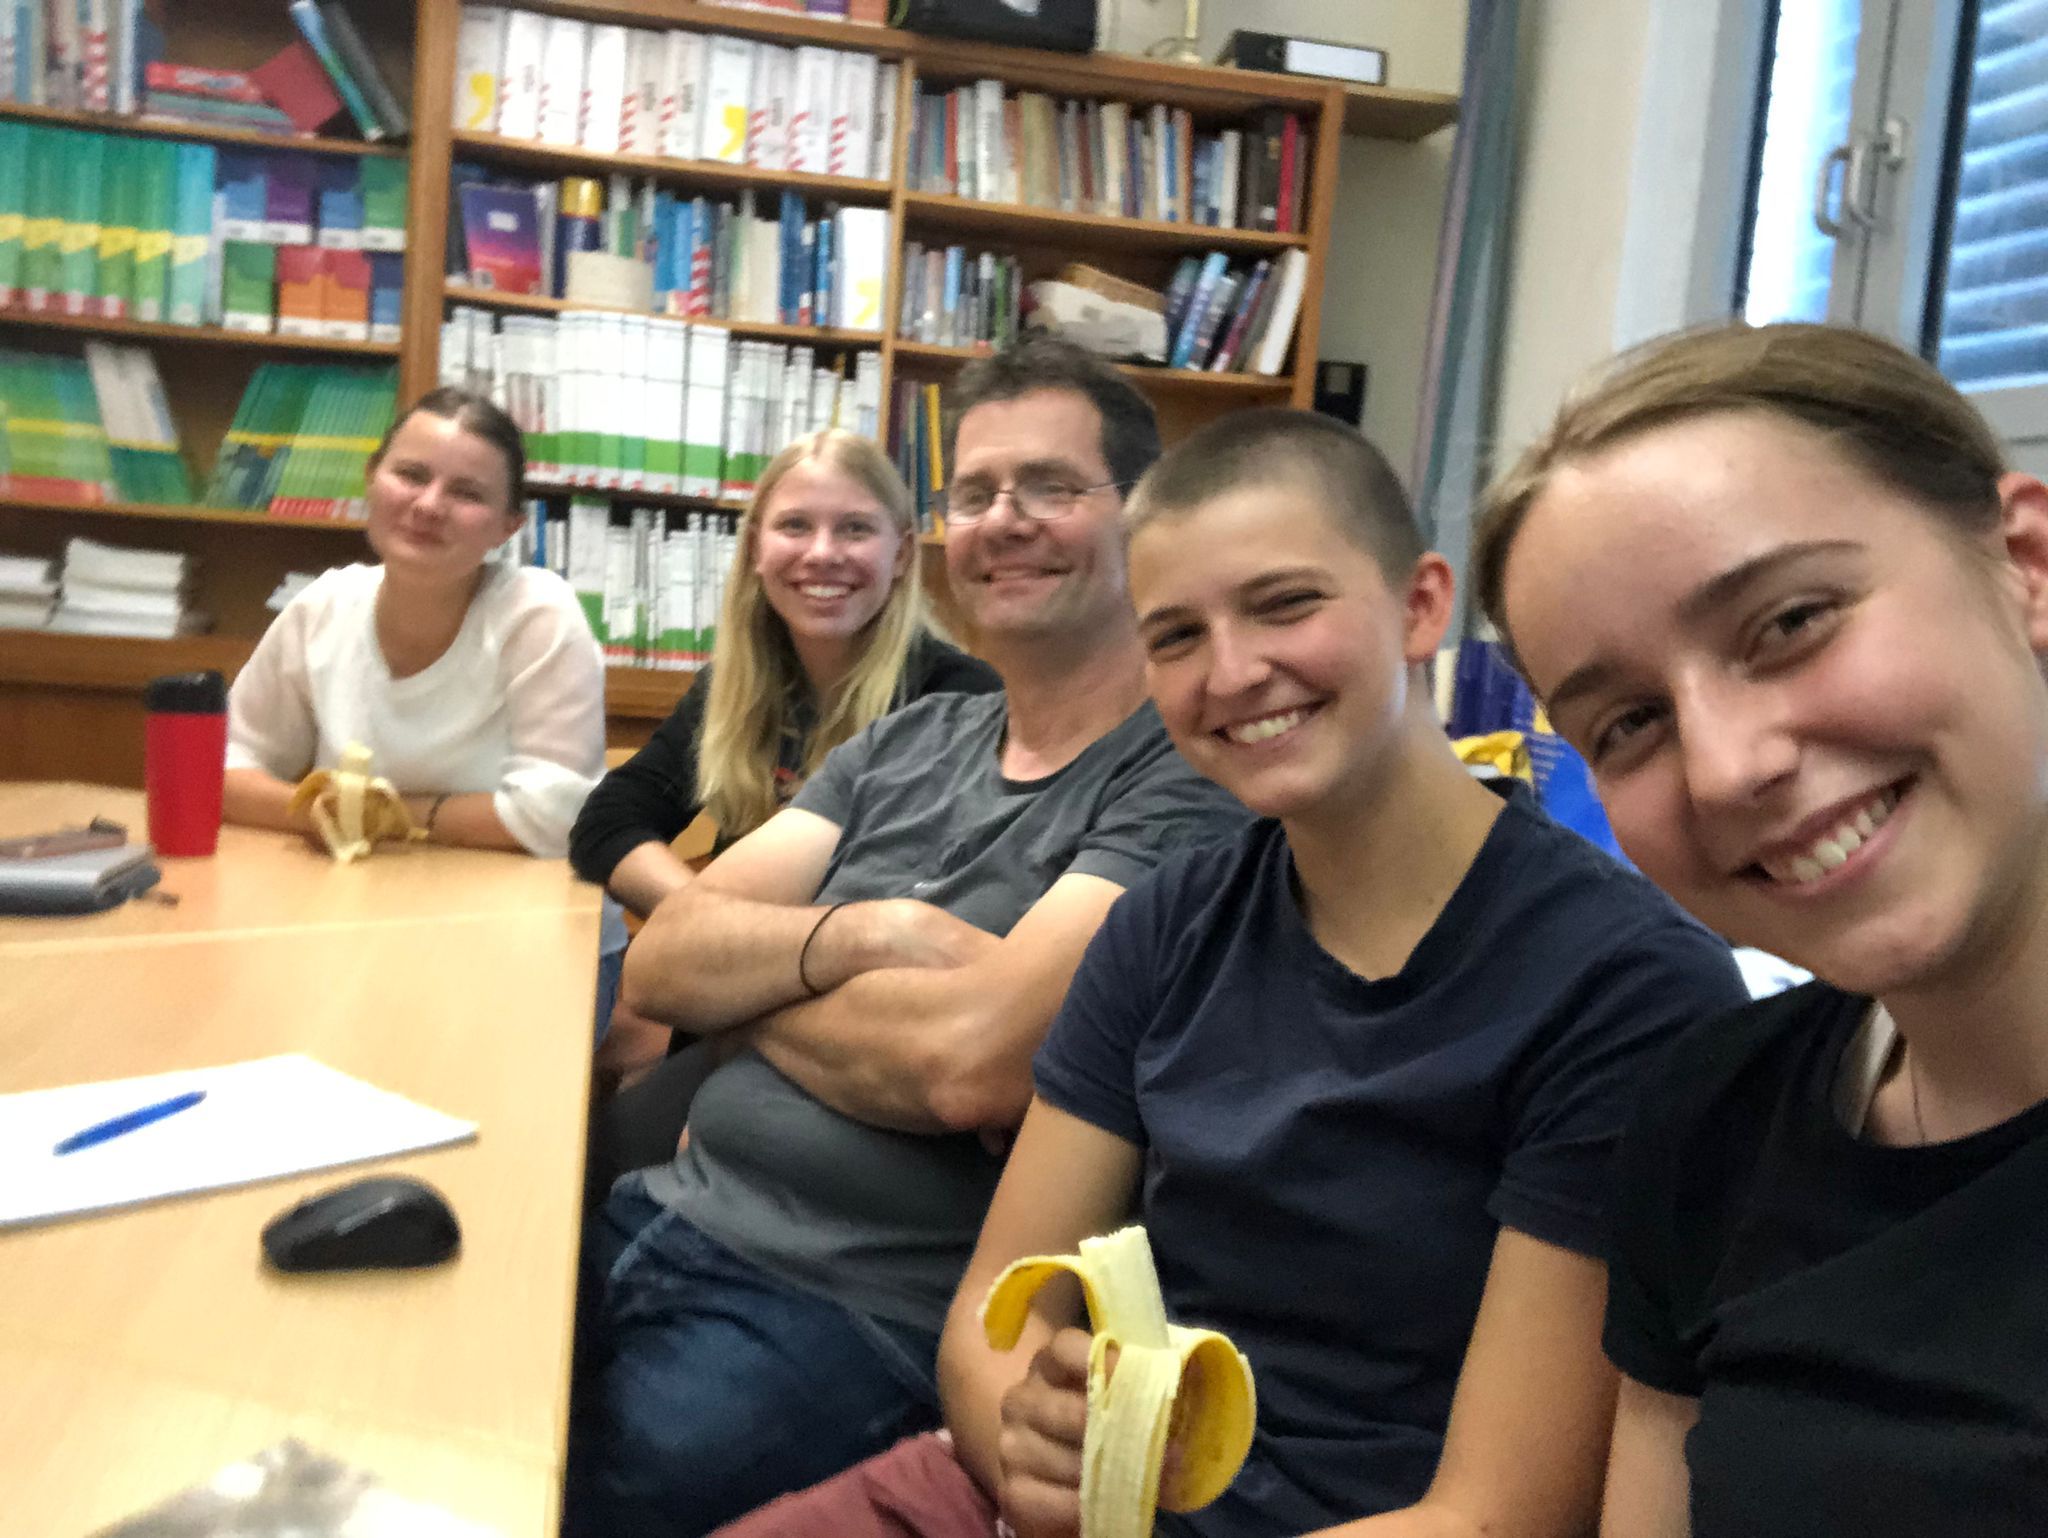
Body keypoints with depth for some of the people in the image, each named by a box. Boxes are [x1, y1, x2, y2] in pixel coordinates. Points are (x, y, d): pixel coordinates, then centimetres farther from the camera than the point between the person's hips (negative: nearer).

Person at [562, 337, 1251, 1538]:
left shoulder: (1184, 784, -11)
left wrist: (745, 983, -4)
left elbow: (972, 1063, -22)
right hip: (664, 1218, 7)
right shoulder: (910, 741, 12)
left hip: (860, 1317, -6)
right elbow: (662, 961, 6)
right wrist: (859, 933, -13)